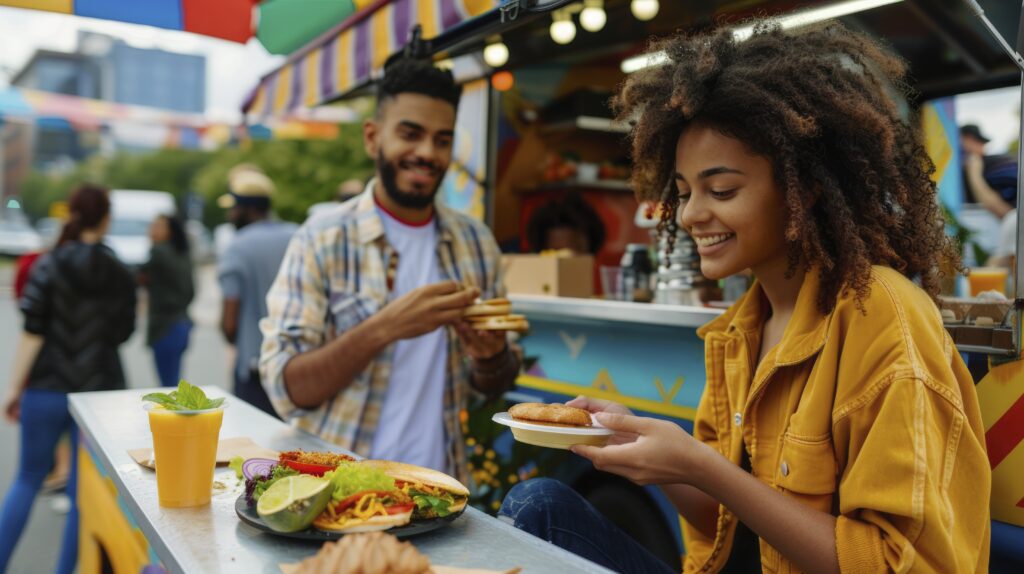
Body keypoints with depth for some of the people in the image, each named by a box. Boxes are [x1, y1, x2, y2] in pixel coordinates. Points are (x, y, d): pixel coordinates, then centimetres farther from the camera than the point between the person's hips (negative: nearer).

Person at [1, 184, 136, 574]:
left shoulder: (49, 266, -5)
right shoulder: (121, 274, 2)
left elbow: (33, 333, -9)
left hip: (47, 388, -1)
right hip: (99, 389, 1)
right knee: (84, 488, 9)